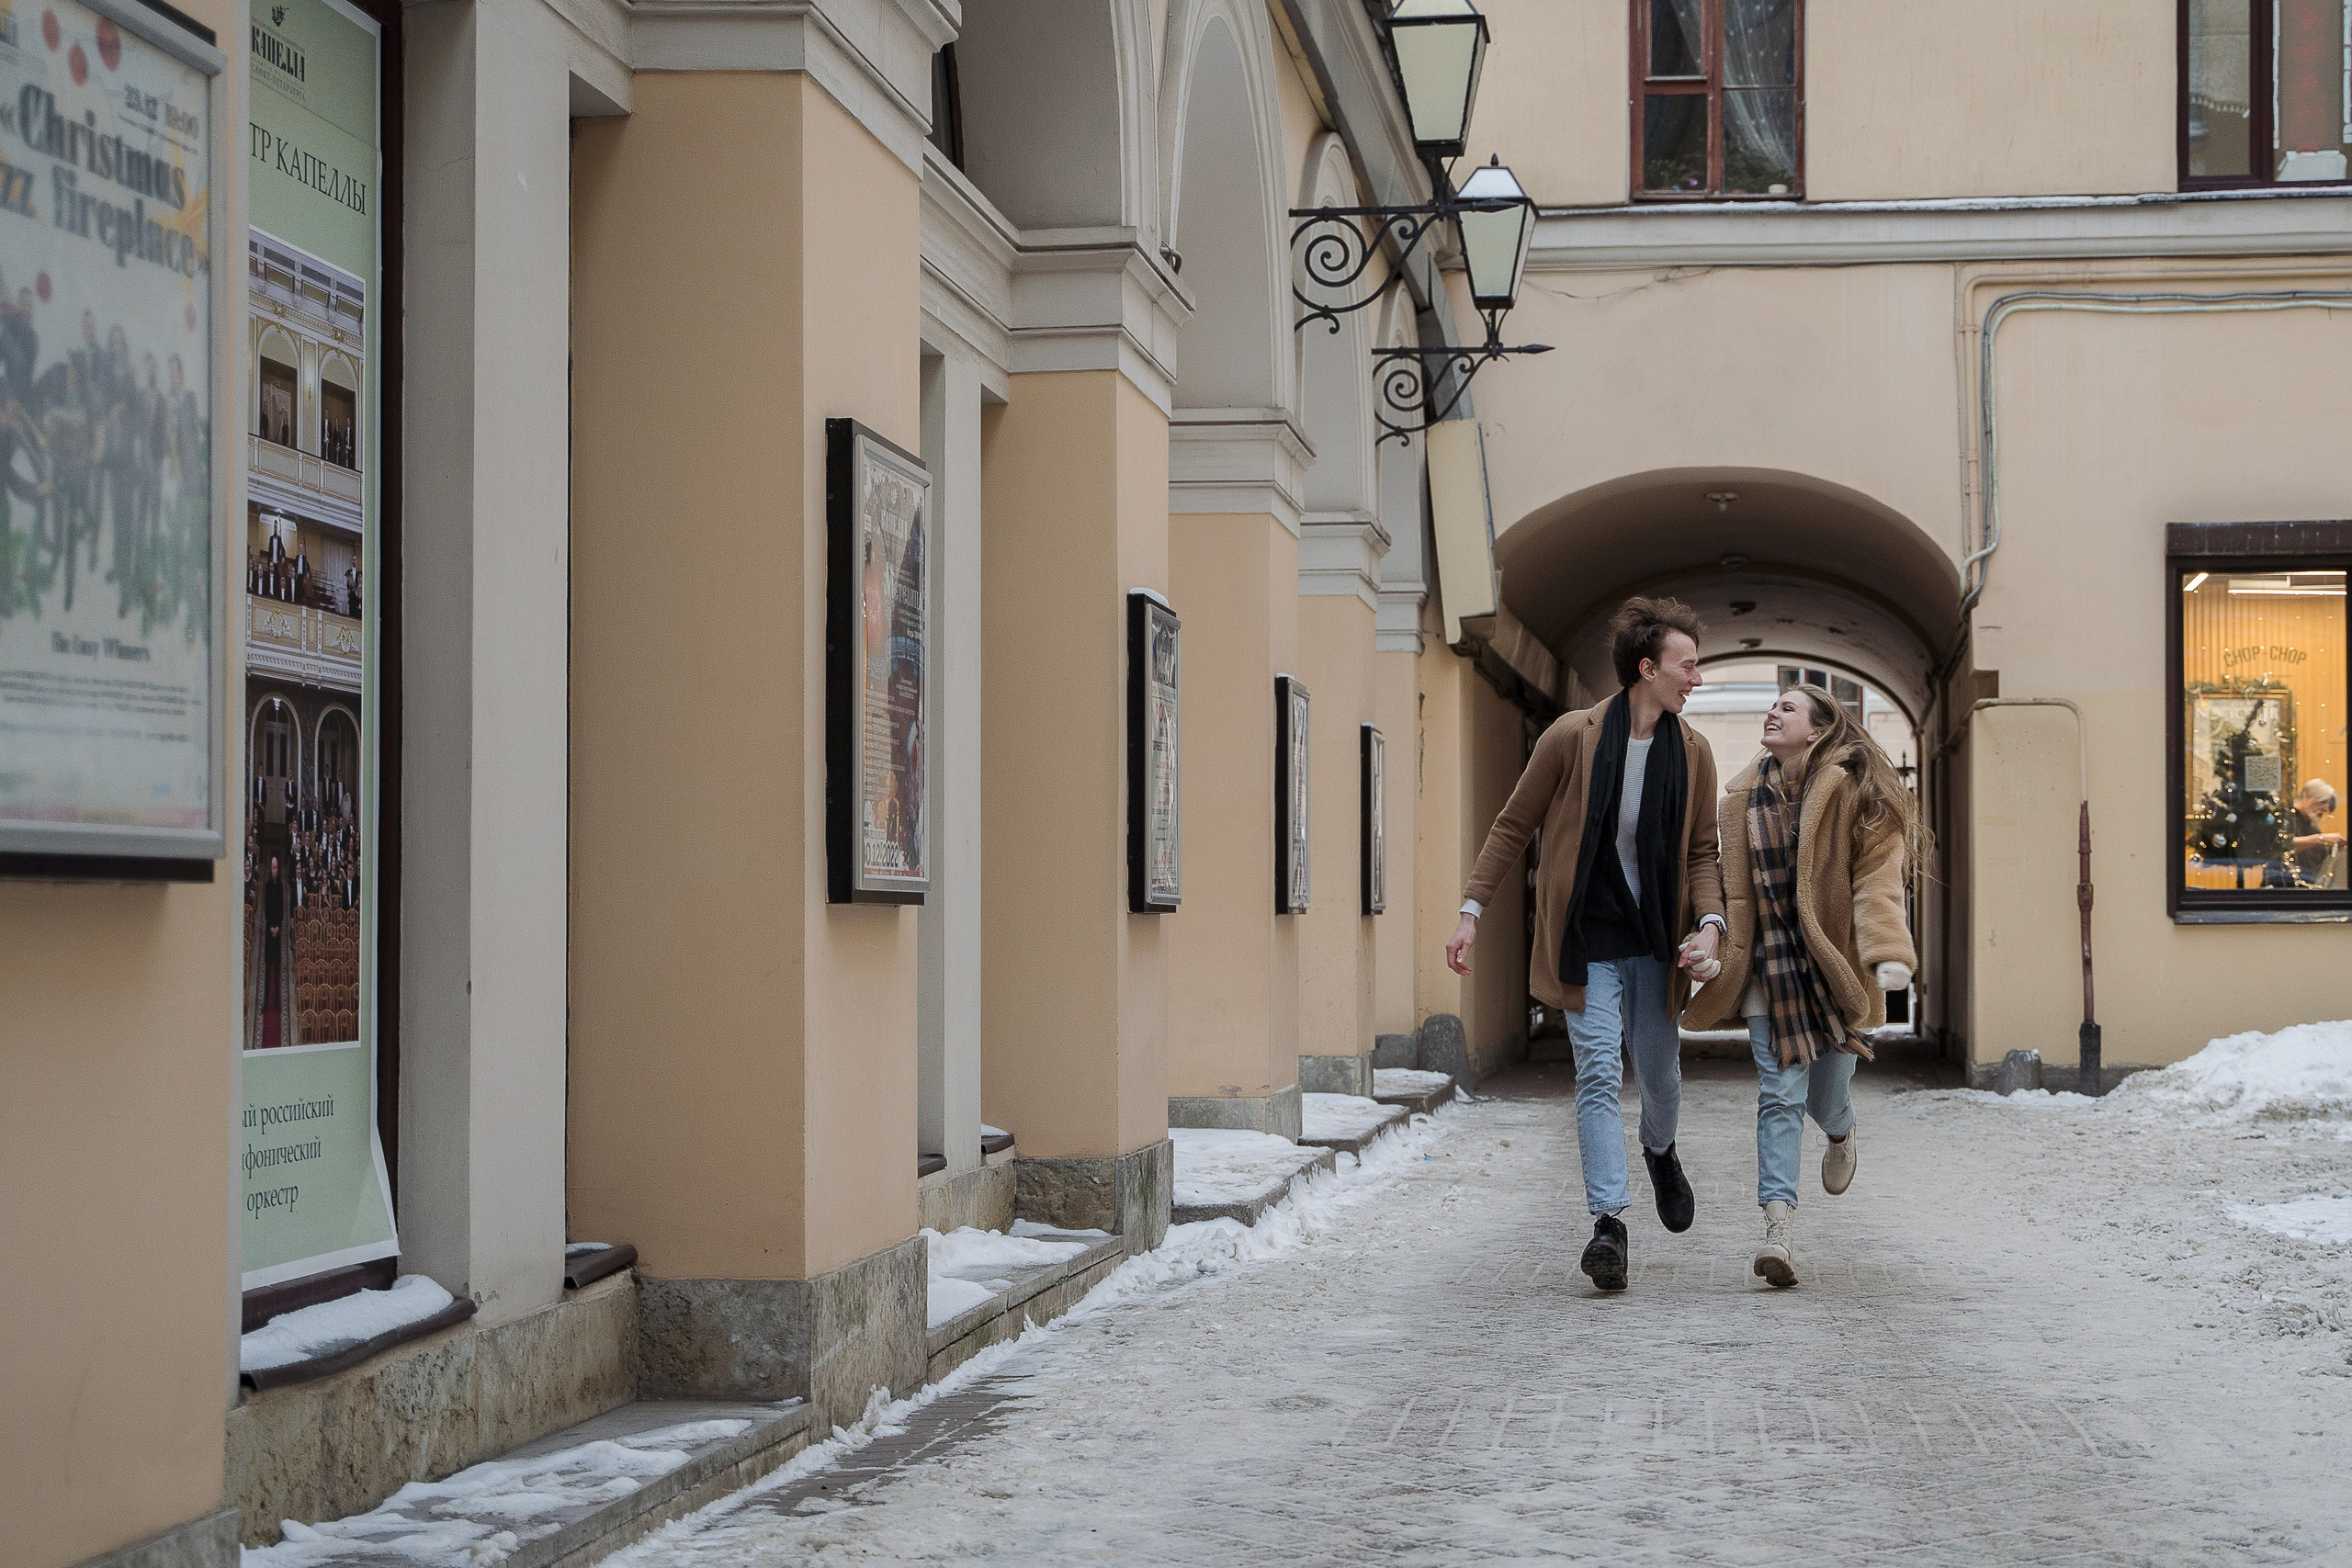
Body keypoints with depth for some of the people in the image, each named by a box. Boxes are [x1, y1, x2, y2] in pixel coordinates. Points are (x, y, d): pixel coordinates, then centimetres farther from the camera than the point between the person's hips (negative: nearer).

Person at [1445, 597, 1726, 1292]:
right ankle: (1608, 1222, -12)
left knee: (1660, 1072, 11)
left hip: (1655, 941, 3)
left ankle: (1659, 1150, 45)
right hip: (1586, 940, -3)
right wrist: (1472, 909, -4)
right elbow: (1513, 825, 0)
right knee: (1599, 1073, -12)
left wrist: (1709, 923, -10)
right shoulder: (1572, 737, -9)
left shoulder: (1693, 752, 2)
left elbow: (1702, 850, 8)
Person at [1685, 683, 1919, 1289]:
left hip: (1834, 965, -2)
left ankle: (1841, 1136, 48)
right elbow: (1733, 889, 15)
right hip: (1771, 966, 2)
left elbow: (1876, 879, -15)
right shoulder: (1745, 798, 6)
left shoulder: (1852, 794, -7)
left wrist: (1888, 954, -28)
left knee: (1827, 1090, 10)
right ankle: (1779, 1225, -14)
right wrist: (1717, 954, 15)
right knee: (1780, 1093, -9)